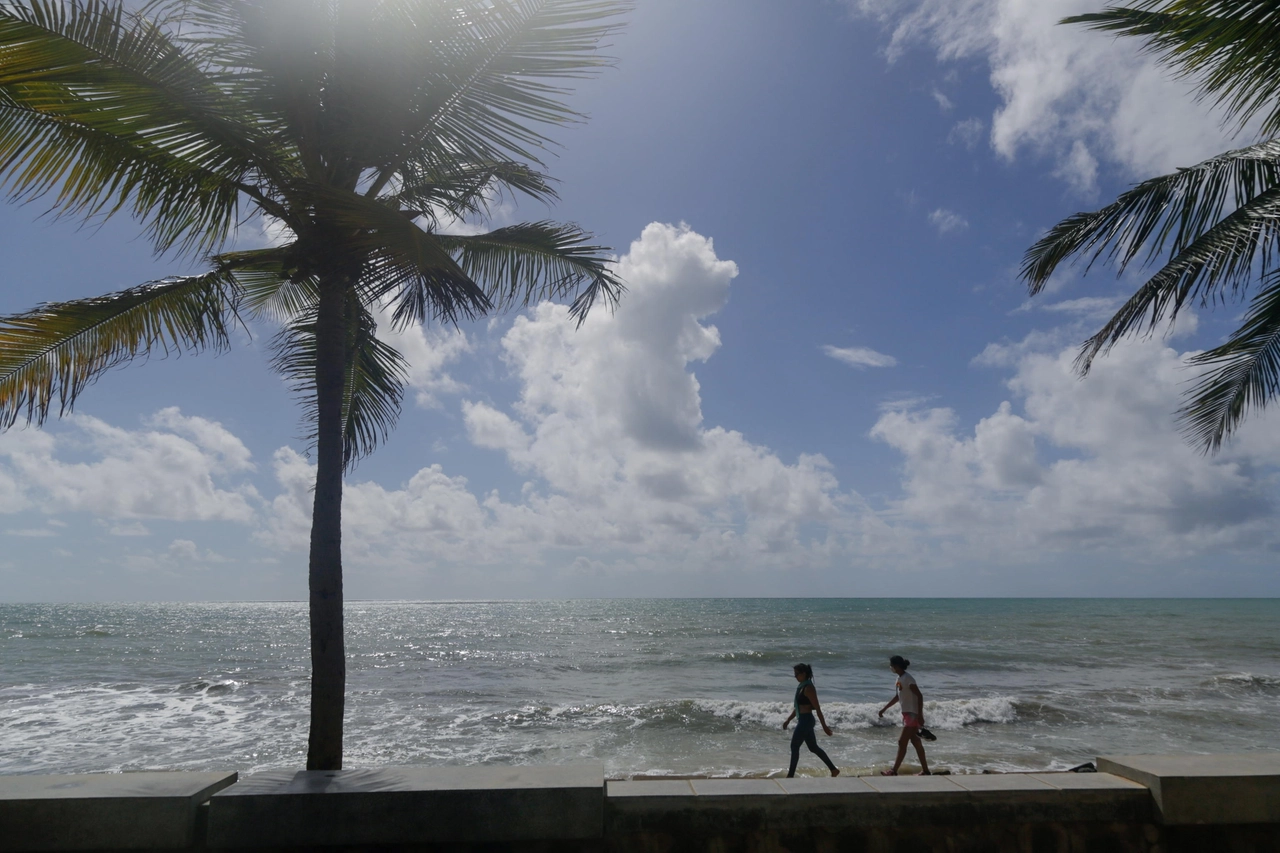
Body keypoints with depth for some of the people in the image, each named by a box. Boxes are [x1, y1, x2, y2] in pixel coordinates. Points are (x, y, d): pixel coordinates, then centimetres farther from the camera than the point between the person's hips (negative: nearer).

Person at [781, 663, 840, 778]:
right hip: (803, 721, 9)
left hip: (806, 721, -9)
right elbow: (797, 707, 19)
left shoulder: (808, 688, -18)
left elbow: (817, 709, -17)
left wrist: (824, 726, -15)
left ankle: (790, 775, 8)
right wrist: (788, 720, 20)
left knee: (794, 746, -1)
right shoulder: (801, 687, 10)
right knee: (813, 747, 15)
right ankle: (833, 769, 24)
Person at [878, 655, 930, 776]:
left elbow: (920, 696, -22)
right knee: (916, 742, 13)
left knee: (902, 742, -6)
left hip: (913, 715, -9)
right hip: (907, 714, 9)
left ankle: (894, 771, -1)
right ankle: (925, 770, 20)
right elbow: (897, 697, 19)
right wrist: (884, 708, 23)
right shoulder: (899, 679, 8)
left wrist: (920, 715, -25)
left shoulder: (908, 679, -19)